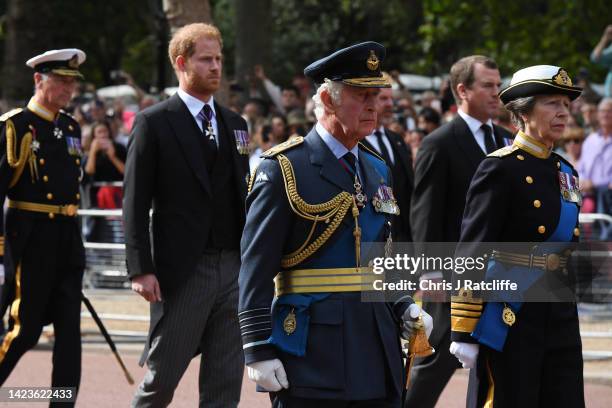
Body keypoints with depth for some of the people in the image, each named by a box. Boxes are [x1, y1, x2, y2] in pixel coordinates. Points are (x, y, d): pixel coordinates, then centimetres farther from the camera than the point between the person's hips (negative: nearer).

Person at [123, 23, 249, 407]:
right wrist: (141, 269, -14)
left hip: (234, 269, 5)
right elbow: (136, 203, -7)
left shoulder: (235, 123, 14)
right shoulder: (154, 123, -3)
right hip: (182, 271, -5)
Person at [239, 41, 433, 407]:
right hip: (311, 352, -7)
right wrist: (259, 351, -16)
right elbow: (256, 270, -10)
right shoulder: (283, 170, -7)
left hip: (377, 346, 7)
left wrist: (403, 309, 5)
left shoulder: (378, 171, 16)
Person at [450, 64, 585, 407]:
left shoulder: (565, 172, 13)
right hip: (510, 318, -7)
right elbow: (471, 253, -12)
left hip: (561, 317, 7)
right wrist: (464, 332, -15)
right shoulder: (500, 169, -10)